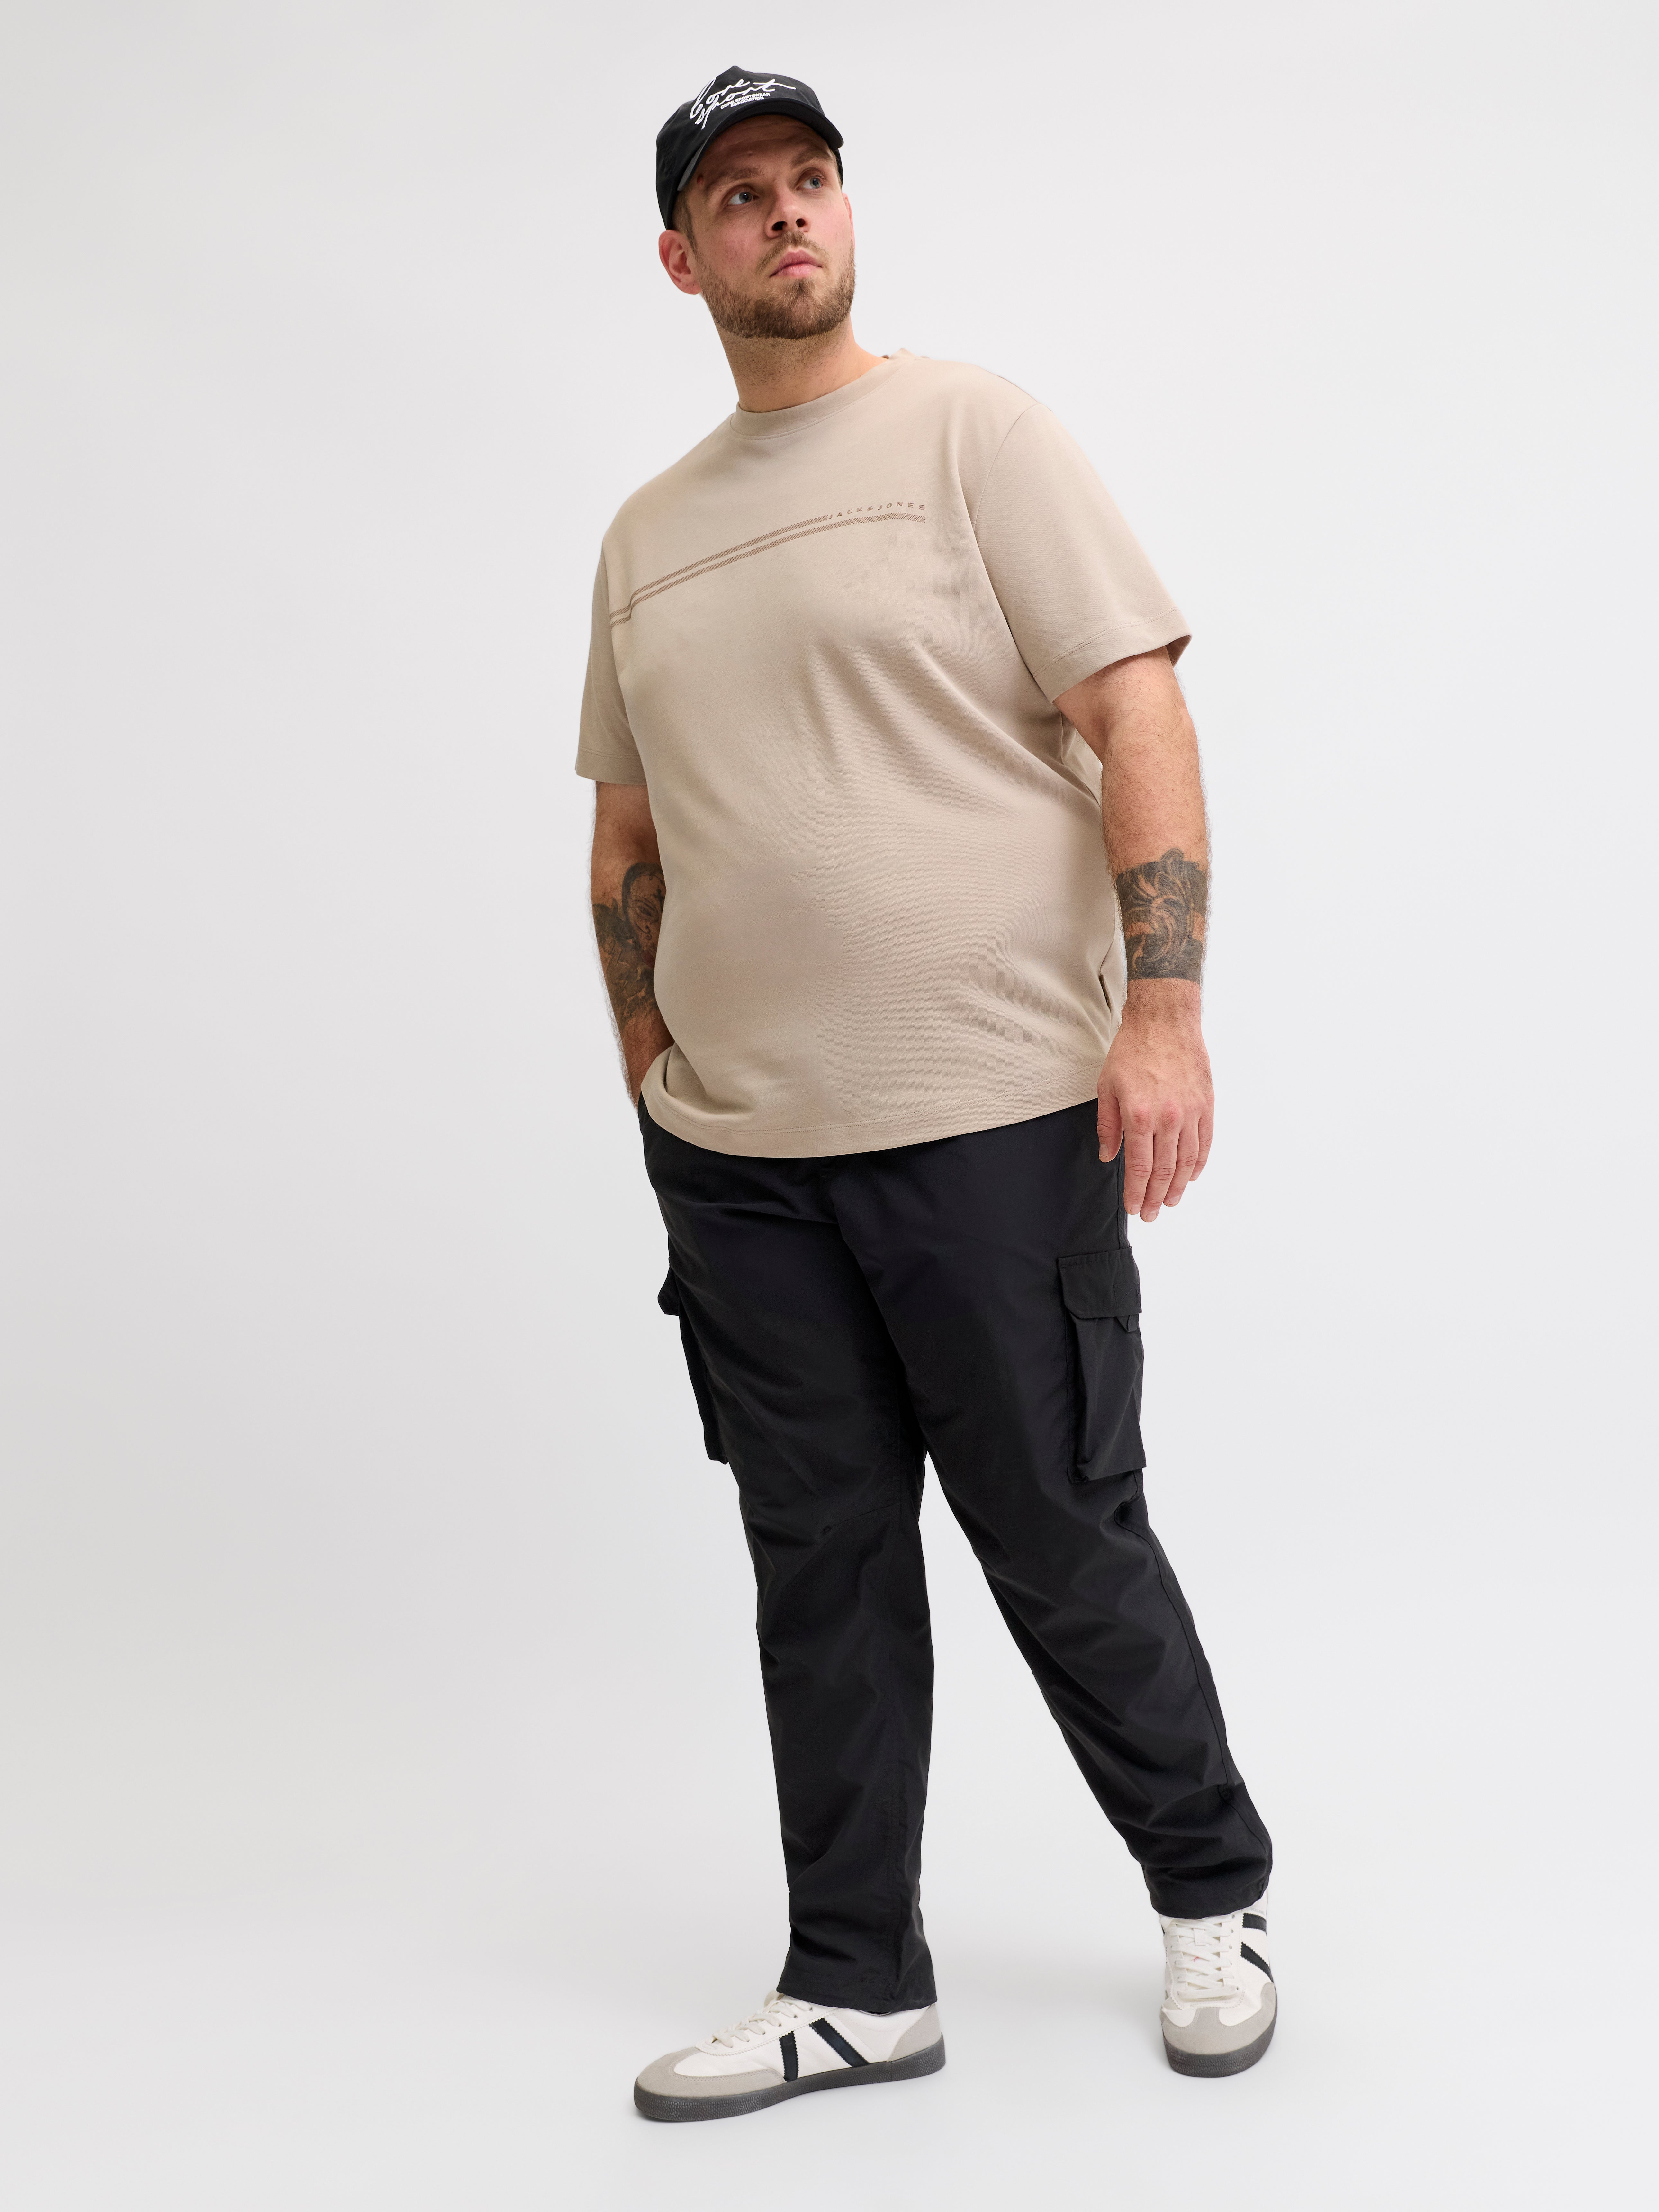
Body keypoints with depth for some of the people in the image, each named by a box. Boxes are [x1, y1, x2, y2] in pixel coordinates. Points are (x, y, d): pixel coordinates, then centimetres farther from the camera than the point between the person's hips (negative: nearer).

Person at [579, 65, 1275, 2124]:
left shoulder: (972, 430, 0)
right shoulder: (646, 534, 16)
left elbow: (1141, 714, -8)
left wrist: (1162, 1010, -17)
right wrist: (651, 1077, 14)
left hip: (993, 1118, -5)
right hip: (735, 1152, 5)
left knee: (1064, 1543, 4)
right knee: (821, 1568, 10)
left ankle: (1214, 1898, 28)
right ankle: (856, 1986, 24)